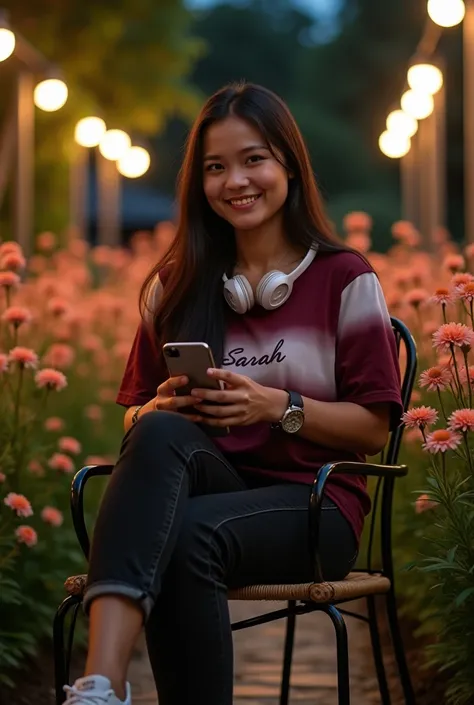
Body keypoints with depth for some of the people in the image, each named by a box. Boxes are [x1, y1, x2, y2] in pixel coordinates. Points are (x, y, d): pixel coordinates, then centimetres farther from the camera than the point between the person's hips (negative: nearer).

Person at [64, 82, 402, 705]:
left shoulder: (343, 280, 5)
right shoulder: (174, 286, 14)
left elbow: (374, 428, 2)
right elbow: (133, 415, 18)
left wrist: (277, 406, -14)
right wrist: (164, 407, -6)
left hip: (311, 505, -3)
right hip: (210, 484, 3)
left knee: (189, 535, -37)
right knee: (160, 433, -34)